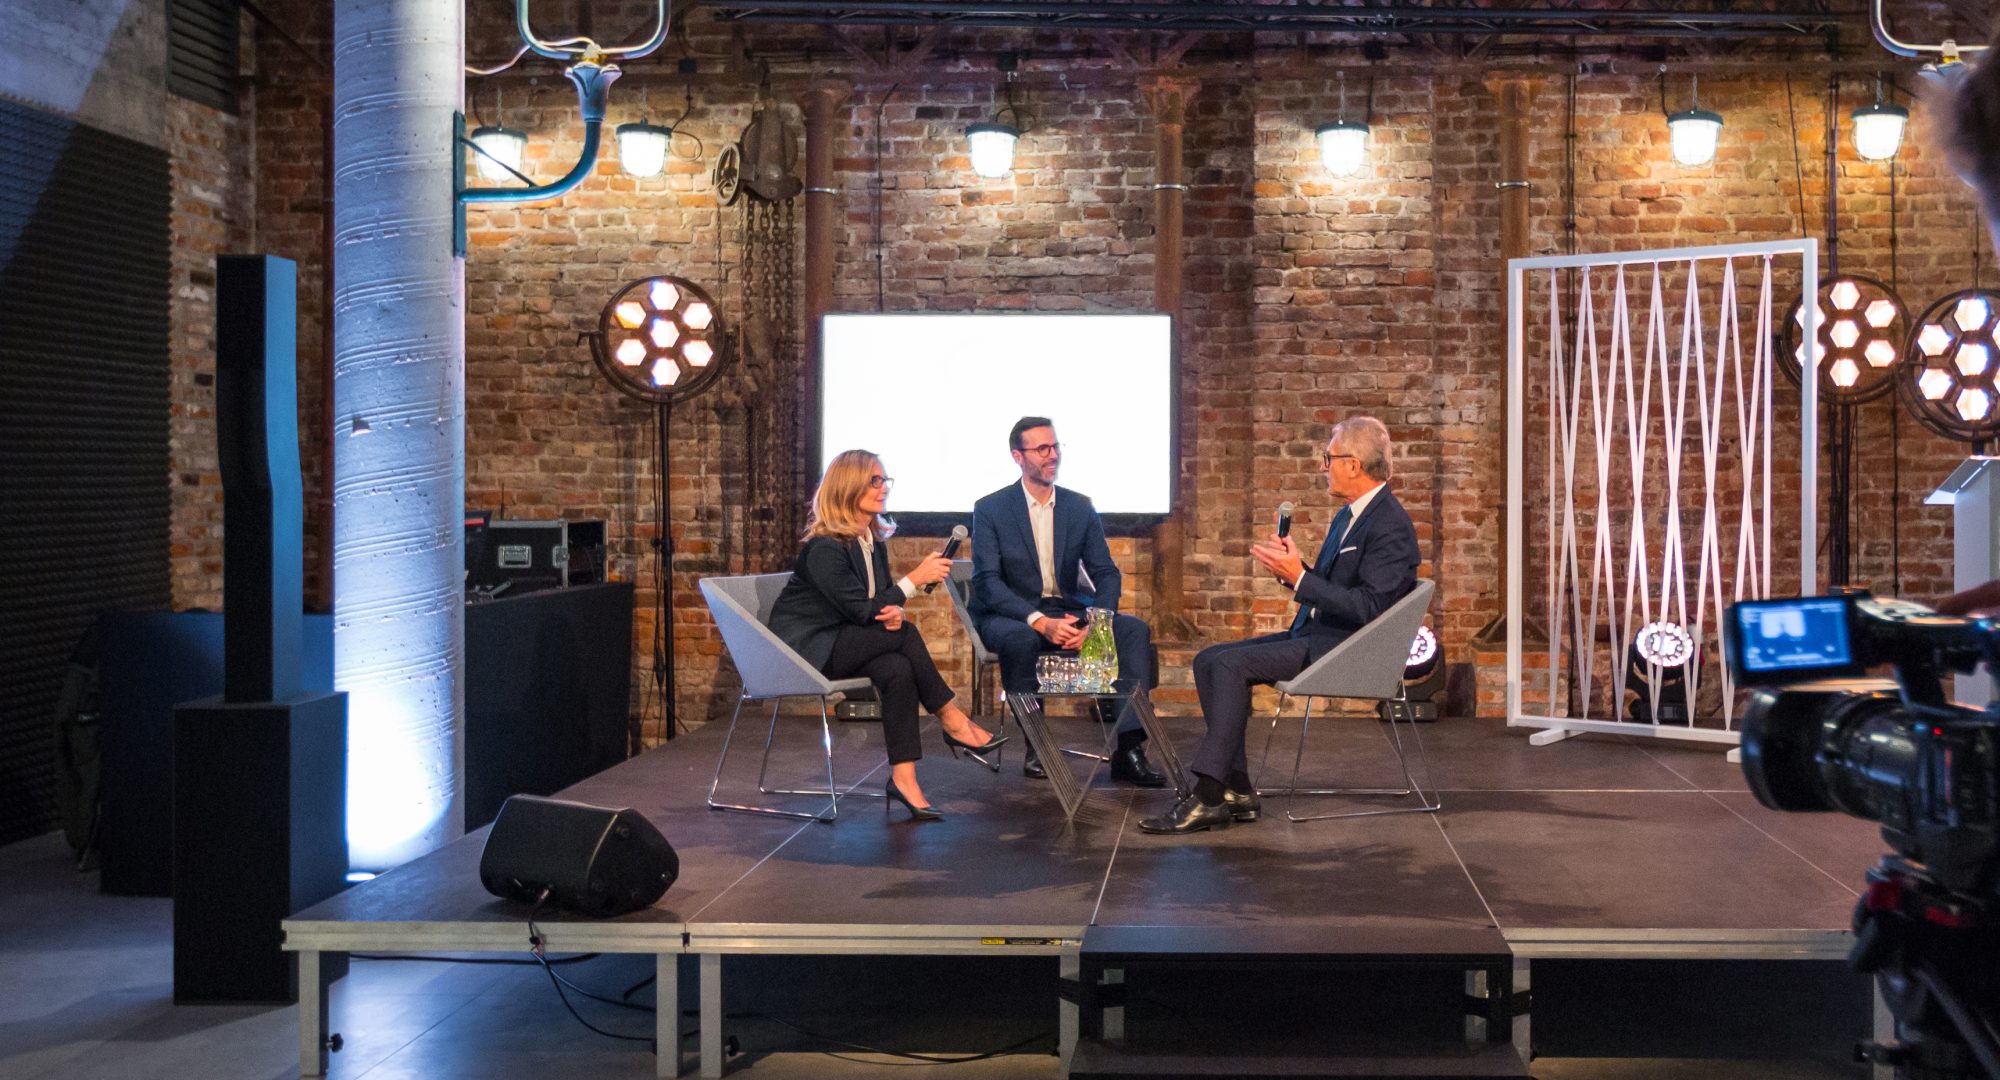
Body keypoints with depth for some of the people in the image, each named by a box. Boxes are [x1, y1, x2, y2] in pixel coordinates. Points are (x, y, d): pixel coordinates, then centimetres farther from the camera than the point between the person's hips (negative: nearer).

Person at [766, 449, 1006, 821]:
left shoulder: (874, 539, 8)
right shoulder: (825, 547, -18)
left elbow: (878, 605, 12)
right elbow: (862, 611, -21)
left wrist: (894, 613, -14)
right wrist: (915, 579, -23)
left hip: (842, 644, 7)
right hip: (807, 648, -7)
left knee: (898, 669, -26)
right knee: (904, 635, -26)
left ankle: (904, 777, -30)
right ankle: (951, 721, -14)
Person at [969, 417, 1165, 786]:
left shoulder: (1080, 508, 8)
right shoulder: (990, 509, -4)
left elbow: (1107, 573, 4)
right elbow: (987, 582, -14)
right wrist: (1039, 621, -28)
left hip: (1067, 612, 4)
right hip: (1010, 616, -4)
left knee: (1134, 629, -21)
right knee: (1020, 638, -39)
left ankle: (1128, 749, -27)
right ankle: (1036, 747, -21)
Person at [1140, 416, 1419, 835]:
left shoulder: (1391, 525, -15)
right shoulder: (1348, 516, 17)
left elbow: (1368, 608, -23)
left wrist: (1299, 578, -22)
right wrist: (1291, 565, 2)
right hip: (1316, 634, 11)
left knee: (1231, 664, -23)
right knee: (1208, 659, 0)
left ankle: (1207, 797, -23)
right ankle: (1237, 790, -5)